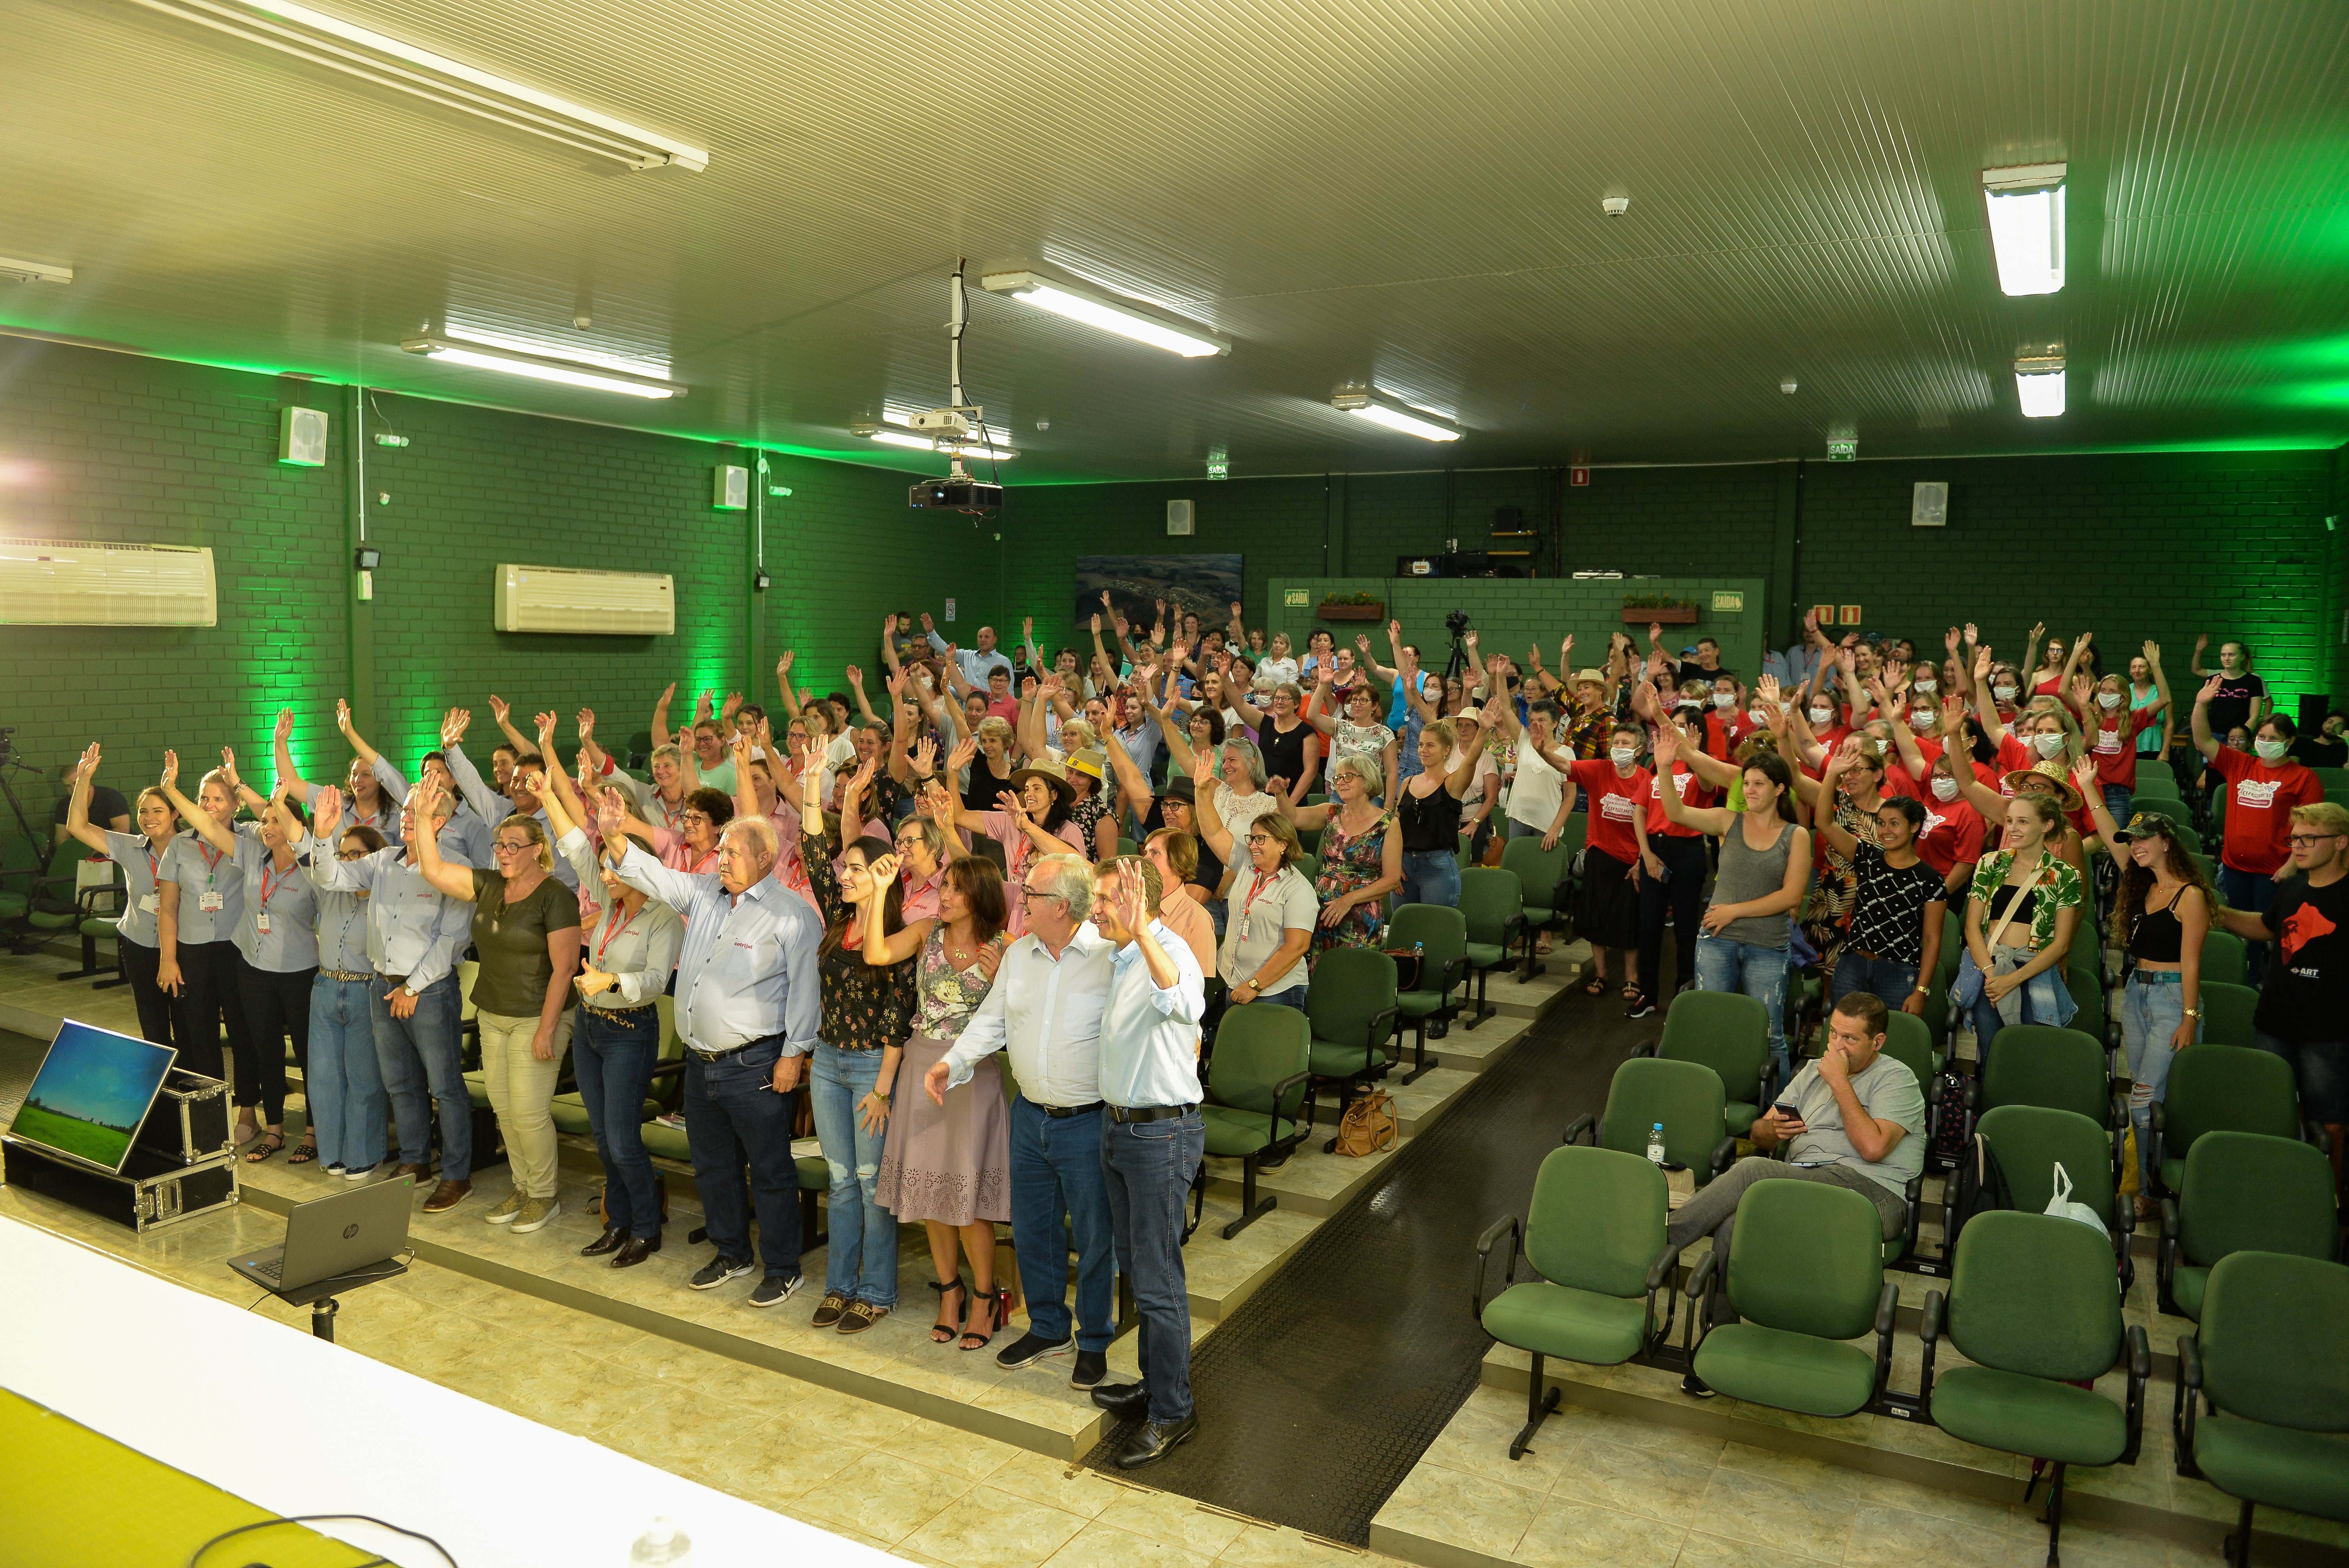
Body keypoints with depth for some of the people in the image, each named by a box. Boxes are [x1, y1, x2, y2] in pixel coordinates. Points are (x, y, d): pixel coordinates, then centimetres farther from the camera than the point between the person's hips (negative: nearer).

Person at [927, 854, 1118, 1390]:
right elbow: (991, 1021, 10)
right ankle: (1047, 1329, 39)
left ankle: (1095, 1341, 28)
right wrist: (951, 1064, -1)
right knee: (1032, 1228, 19)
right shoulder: (1019, 953, 5)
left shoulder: (1110, 957, -16)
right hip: (1030, 1116, 7)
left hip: (1088, 1120, -6)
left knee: (1094, 1235, 8)